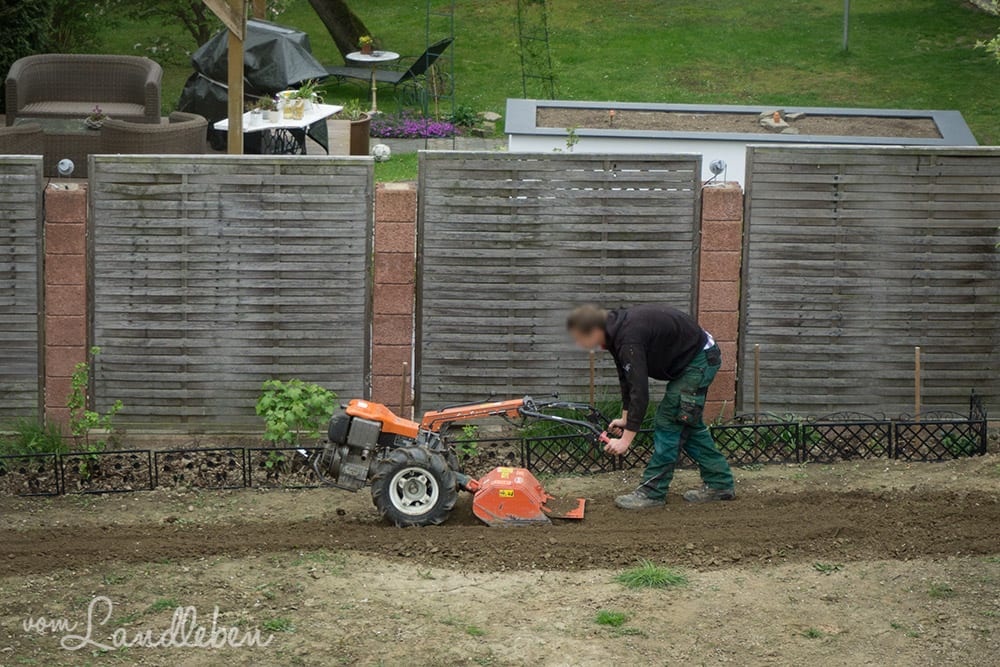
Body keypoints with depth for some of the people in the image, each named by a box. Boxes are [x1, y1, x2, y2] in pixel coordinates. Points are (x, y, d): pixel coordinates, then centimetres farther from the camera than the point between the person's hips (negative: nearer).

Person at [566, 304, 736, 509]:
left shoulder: (629, 338, -31)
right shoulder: (617, 329, 0)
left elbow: (639, 390, -32)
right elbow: (628, 378, 14)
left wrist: (626, 439, -29)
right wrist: (625, 418, 20)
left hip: (699, 360, -10)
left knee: (669, 421, -8)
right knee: (688, 423, 16)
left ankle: (652, 493, -3)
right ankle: (719, 484, 22)